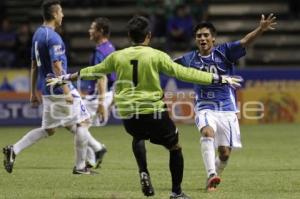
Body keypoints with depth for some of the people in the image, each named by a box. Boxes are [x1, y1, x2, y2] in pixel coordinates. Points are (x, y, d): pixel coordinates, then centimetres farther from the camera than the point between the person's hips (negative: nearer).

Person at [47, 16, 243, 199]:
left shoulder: (118, 56, 3)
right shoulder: (156, 56, -7)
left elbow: (94, 71, 15)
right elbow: (183, 73, -7)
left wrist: (66, 78, 31)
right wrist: (218, 79, -1)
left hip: (128, 113, 4)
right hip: (154, 111, -4)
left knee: (138, 137, 36)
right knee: (175, 148, 15)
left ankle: (144, 173, 13)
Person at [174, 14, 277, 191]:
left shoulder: (224, 52, -5)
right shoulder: (190, 59, 2)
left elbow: (244, 42, -18)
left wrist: (261, 29, -34)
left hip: (227, 108, 0)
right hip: (205, 108, 0)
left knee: (225, 153, 0)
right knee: (208, 132, -33)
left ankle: (213, 179, 28)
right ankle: (211, 175, -40)